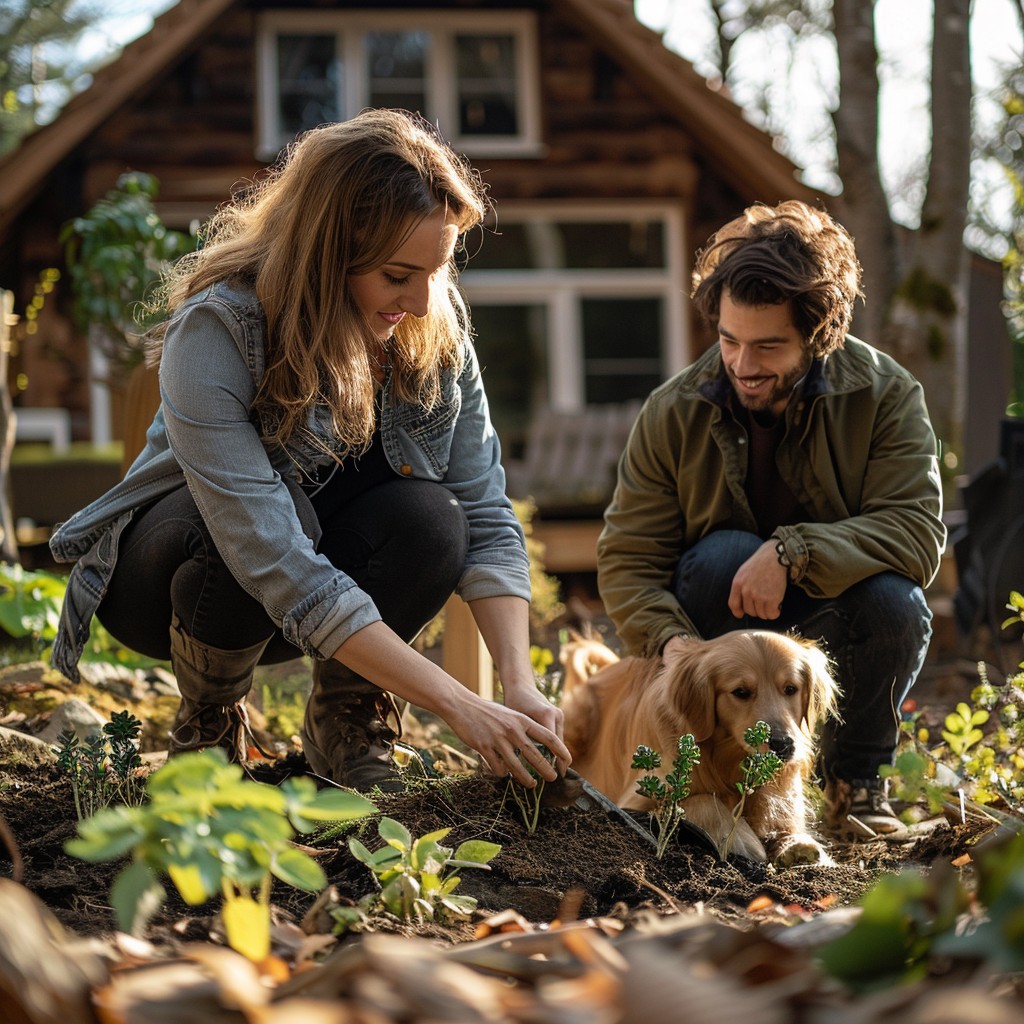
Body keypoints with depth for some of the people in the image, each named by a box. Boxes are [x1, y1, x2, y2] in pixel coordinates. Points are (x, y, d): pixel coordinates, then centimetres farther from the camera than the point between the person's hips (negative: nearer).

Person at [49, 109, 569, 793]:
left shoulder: (434, 327, -16)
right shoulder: (217, 330, -32)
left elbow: (486, 515, -15)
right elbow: (274, 563, -40)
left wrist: (520, 681, -30)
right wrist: (456, 704, -42)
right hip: (168, 567, -4)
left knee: (427, 519, -28)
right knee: (286, 511, -36)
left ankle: (347, 721, 0)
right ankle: (209, 727, -8)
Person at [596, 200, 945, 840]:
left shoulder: (887, 395, -12)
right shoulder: (673, 414, -10)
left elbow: (919, 533, -24)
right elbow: (626, 562, -10)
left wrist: (793, 552, -37)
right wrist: (678, 649, -30)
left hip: (834, 633, 0)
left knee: (893, 601, -32)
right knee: (722, 556, -31)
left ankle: (857, 775, -3)